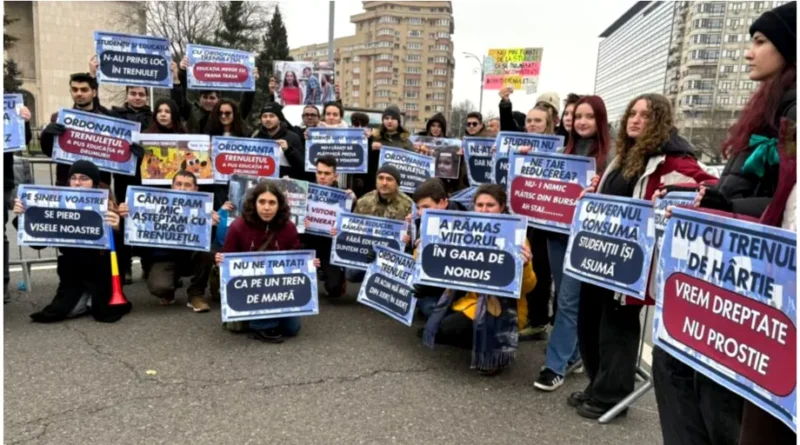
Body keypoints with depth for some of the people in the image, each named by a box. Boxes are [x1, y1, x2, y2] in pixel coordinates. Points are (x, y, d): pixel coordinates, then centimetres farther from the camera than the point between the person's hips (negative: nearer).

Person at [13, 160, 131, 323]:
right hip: (72, 274, 3)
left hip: (100, 273, -2)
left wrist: (117, 228, -41)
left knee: (104, 311, -10)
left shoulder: (107, 206, -11)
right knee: (64, 309, -12)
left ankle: (96, 299, 24)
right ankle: (86, 297, 20)